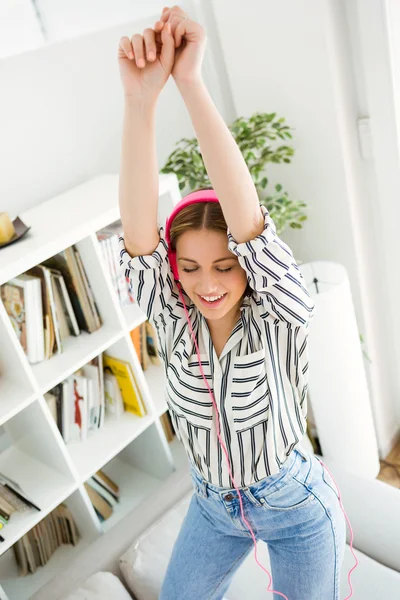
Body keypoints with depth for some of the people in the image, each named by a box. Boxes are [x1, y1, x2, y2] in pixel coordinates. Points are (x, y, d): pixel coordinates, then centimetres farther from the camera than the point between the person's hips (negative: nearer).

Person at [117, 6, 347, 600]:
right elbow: (138, 234, -34)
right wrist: (140, 98, -46)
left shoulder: (279, 318, -26)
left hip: (295, 507, -3)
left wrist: (191, 81, -47)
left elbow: (250, 225, -44)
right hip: (213, 504, 4)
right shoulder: (174, 320, -17)